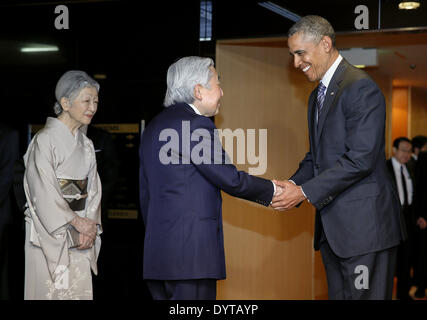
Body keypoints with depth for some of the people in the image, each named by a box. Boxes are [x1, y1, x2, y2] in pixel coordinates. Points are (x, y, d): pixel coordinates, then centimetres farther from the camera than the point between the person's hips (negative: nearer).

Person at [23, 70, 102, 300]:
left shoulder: (86, 145, 13)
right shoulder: (44, 140, -9)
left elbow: (93, 188, 10)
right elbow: (44, 191, -15)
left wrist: (90, 226, -5)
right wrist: (77, 222, -13)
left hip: (79, 236, 6)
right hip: (49, 233, -6)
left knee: (80, 291, 5)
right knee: (51, 291, -5)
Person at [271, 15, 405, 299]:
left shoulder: (360, 87, -13)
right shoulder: (317, 96, 19)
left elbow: (360, 159, -20)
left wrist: (304, 192, -18)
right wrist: (293, 185, 0)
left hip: (364, 223, -9)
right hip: (332, 227, 9)